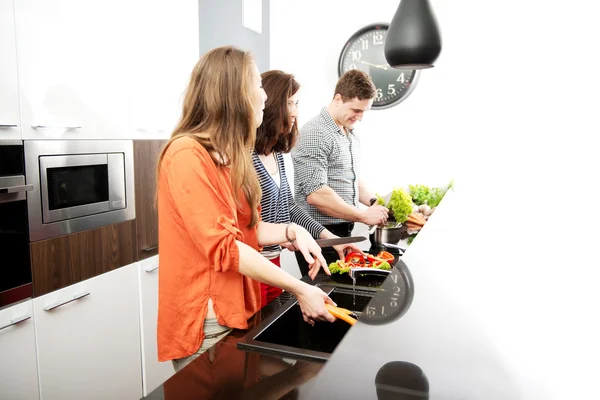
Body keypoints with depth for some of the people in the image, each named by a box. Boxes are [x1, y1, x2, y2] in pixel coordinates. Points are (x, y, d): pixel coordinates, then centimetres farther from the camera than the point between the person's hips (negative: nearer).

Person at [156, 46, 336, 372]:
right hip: (205, 322, -8)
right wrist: (298, 289, -20)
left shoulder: (228, 156, 11)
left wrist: (291, 232, -7)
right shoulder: (188, 155, -18)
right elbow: (223, 245, -23)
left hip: (233, 312, 9)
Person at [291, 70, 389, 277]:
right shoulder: (314, 134, -15)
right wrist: (364, 216, -18)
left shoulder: (351, 135, 14)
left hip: (343, 233, 8)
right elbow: (316, 195, -23)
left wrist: (375, 203, 6)